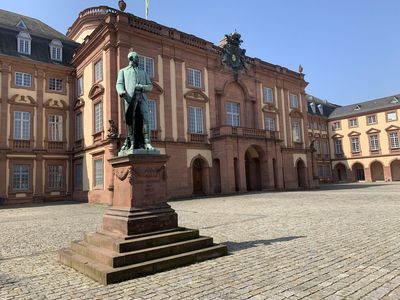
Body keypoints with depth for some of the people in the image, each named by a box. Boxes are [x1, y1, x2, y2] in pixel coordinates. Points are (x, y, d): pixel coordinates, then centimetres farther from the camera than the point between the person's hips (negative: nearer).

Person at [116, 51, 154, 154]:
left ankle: (147, 143, -18)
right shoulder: (123, 71, 24)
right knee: (130, 121, -8)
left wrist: (142, 87, -4)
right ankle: (131, 144, -10)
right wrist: (121, 92, -15)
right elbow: (119, 84, 9)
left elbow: (150, 86, 19)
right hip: (130, 97, -2)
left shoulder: (143, 72, 31)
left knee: (144, 120, -13)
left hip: (142, 97, 2)